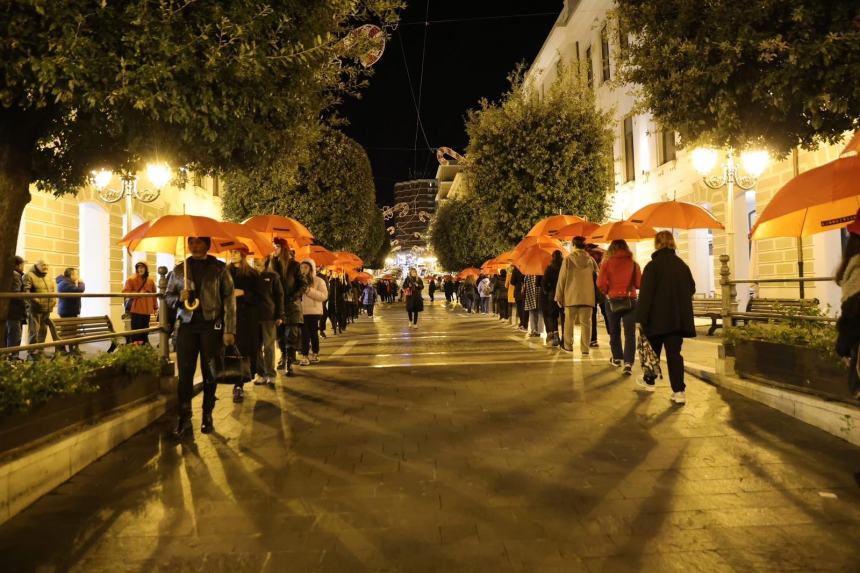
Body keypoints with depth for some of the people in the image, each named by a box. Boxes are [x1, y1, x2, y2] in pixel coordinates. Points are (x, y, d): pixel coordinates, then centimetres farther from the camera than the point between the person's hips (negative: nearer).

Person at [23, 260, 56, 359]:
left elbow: (52, 291, 29)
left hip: (46, 309, 8)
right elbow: (25, 291, -17)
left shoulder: (47, 278, 20)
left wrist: (53, 300, 13)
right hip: (34, 309, -8)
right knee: (34, 331, -8)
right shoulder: (29, 276, -6)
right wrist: (34, 301, -24)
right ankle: (32, 353, -4)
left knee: (43, 330, 12)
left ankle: (39, 351, 21)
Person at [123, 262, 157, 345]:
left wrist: (155, 307, 11)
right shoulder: (131, 280, 0)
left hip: (147, 310, 4)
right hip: (136, 309, -4)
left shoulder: (150, 281, 11)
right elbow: (125, 292, -6)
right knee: (136, 330, -8)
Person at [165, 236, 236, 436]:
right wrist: (179, 298, -8)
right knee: (185, 372, 0)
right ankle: (184, 418, 6)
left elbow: (229, 299, -2)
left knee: (210, 373, 4)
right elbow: (167, 296, 16)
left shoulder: (219, 268, 3)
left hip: (211, 325, -2)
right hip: (186, 325, 2)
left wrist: (229, 330, -9)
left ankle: (207, 416, 15)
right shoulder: (179, 269, 11)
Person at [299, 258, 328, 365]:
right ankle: (305, 356, 4)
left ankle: (315, 354, 14)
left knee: (313, 333, 4)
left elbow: (324, 296, -11)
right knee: (304, 334, -1)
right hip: (302, 311, 3)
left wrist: (309, 290, -17)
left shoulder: (319, 281, 0)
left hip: (314, 311, -3)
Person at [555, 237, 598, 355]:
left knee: (569, 322, 9)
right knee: (585, 323, 2)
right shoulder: (590, 260, 5)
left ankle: (568, 346, 14)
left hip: (571, 296, -2)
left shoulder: (568, 259, -3)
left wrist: (559, 296, 3)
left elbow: (562, 278, -3)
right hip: (587, 296, 2)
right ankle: (585, 348, 0)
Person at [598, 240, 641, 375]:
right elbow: (639, 283, -5)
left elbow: (601, 284, -11)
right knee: (630, 333, 0)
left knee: (614, 331, 17)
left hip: (612, 300, 0)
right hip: (630, 300, 0)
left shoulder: (606, 264, -6)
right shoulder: (633, 264, -3)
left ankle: (617, 358, 29)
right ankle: (628, 362, -12)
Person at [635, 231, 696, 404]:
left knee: (653, 350, 15)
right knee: (674, 353, 3)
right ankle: (679, 391, -4)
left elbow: (645, 293, -15)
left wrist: (640, 318, -13)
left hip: (658, 316, -3)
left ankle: (649, 381, 31)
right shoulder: (682, 265, 5)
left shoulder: (653, 265, -10)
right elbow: (691, 289, 15)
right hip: (679, 317, 4)